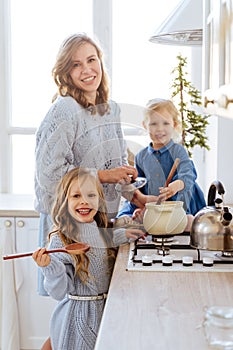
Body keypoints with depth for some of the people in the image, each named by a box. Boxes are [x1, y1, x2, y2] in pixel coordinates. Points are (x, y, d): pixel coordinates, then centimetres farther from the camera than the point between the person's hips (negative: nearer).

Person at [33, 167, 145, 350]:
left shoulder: (102, 231, 0)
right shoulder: (60, 240, -17)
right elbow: (60, 292, -18)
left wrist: (122, 235, 12)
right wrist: (50, 268, -33)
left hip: (105, 310, 6)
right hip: (76, 315, -6)